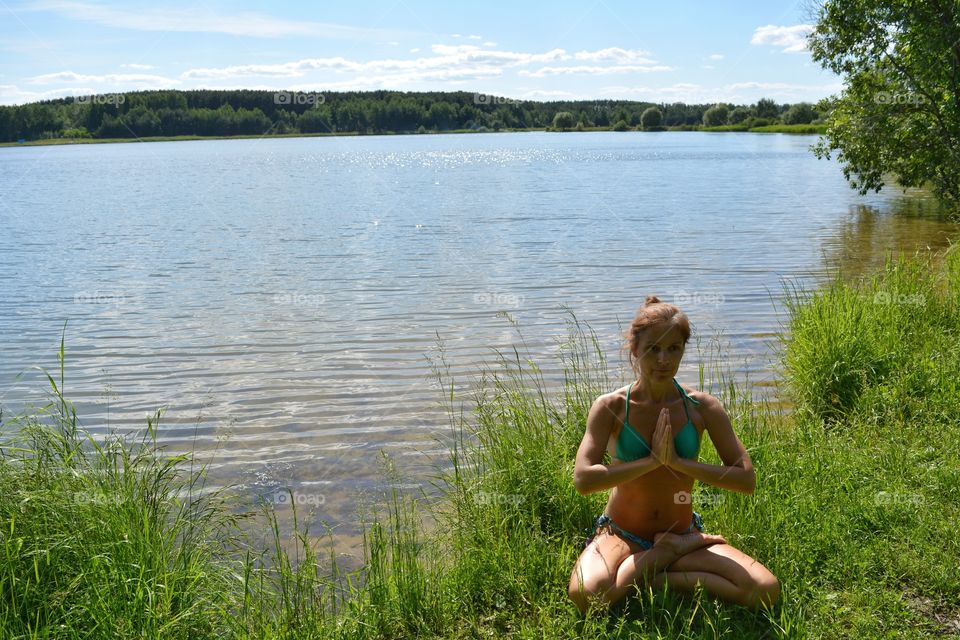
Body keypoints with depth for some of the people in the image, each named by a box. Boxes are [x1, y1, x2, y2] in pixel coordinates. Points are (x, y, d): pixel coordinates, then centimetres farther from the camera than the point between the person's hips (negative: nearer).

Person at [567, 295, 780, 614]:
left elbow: (746, 479, -9)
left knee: (766, 591, -19)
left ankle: (657, 577, -6)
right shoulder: (611, 407, -11)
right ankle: (673, 553, -8)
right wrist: (653, 460, -21)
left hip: (684, 533, 2)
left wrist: (677, 461, -19)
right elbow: (583, 480, -21)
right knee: (586, 594, -34)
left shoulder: (702, 407, -5)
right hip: (621, 536, -2)